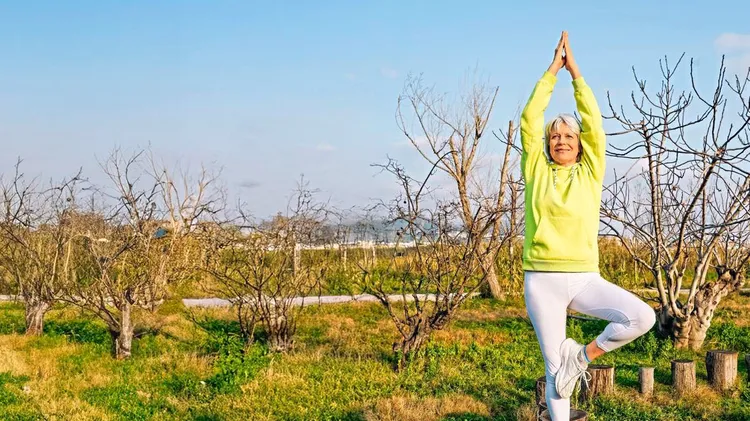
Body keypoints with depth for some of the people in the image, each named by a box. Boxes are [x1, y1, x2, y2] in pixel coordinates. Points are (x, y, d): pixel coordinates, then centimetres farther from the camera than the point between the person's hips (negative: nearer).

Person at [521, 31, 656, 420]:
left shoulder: (590, 173, 9)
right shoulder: (537, 171, 8)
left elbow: (593, 122, 2)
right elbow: (529, 121, 2)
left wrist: (575, 71, 6)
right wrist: (552, 70, 6)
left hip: (584, 278, 1)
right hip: (542, 281, -1)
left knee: (643, 317, -20)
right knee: (555, 369, 0)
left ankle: (584, 356, 2)